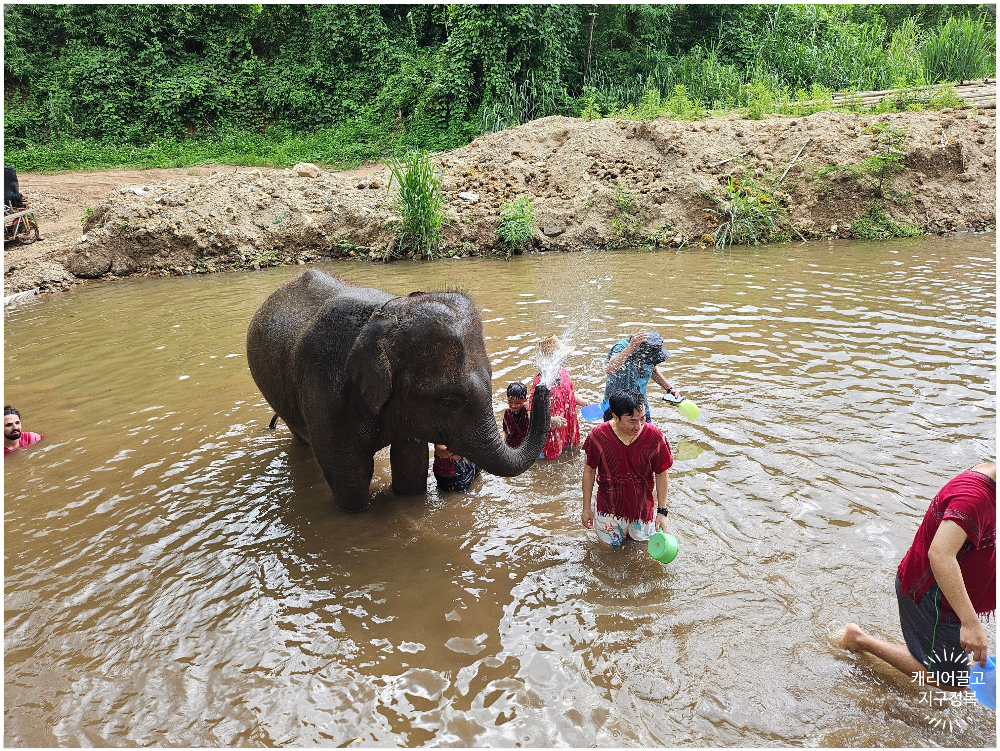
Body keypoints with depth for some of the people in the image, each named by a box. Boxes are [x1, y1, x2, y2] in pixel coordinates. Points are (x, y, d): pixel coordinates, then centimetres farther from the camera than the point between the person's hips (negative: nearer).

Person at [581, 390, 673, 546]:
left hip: (641, 503, 1)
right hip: (610, 503, -1)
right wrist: (586, 508, -2)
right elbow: (589, 471, -8)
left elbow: (661, 474, -9)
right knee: (613, 542, 19)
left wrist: (662, 511, -7)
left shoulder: (654, 436, -23)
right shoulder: (598, 436, -23)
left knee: (641, 538, 22)